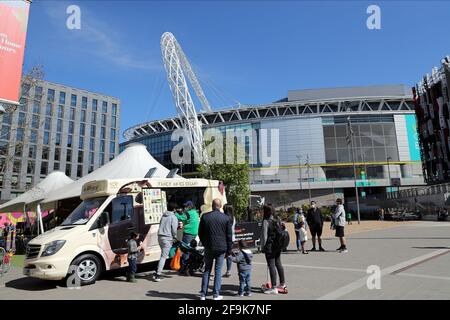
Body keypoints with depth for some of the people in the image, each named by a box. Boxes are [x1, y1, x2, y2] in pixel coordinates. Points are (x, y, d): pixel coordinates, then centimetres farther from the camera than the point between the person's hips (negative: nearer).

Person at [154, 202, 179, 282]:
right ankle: (158, 275, -4)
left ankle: (157, 273, 22)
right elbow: (174, 230, -11)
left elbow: (161, 226, 16)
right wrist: (175, 238, 5)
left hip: (160, 237, 7)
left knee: (163, 255, 20)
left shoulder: (163, 216, 14)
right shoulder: (173, 217, -7)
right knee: (164, 256, -3)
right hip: (168, 238, -7)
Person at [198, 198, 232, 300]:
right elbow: (229, 236, -2)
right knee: (218, 271, 8)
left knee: (207, 270, 13)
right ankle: (216, 295, 12)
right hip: (221, 248, -1)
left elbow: (200, 233, 4)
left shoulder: (205, 216, -4)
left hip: (208, 247, 1)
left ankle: (203, 294, 16)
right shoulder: (226, 218, -5)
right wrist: (229, 250, 7)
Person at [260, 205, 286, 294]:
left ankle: (274, 288, 0)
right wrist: (280, 244, 17)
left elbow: (264, 236, -14)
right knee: (278, 264, 17)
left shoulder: (266, 221, -13)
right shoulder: (276, 221, 7)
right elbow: (280, 233, 11)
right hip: (278, 246, 8)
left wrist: (262, 247, -5)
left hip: (270, 247, -7)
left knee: (271, 265, -3)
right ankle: (282, 284, 29)